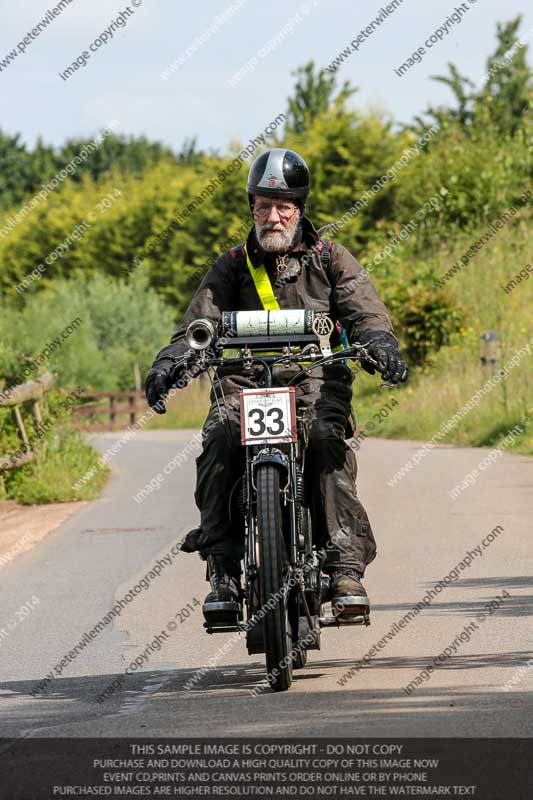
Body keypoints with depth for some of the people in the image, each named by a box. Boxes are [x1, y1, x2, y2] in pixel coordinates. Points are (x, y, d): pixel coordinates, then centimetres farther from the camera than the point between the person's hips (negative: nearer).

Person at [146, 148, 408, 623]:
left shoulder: (330, 259, 13)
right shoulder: (233, 267, 16)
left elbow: (365, 311, 0)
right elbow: (199, 323, 5)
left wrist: (379, 343, -24)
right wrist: (170, 362, -15)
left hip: (316, 376, -1)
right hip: (248, 379, 1)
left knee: (327, 439, -32)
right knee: (220, 439, -29)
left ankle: (346, 565, -32)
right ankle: (223, 564, -26)